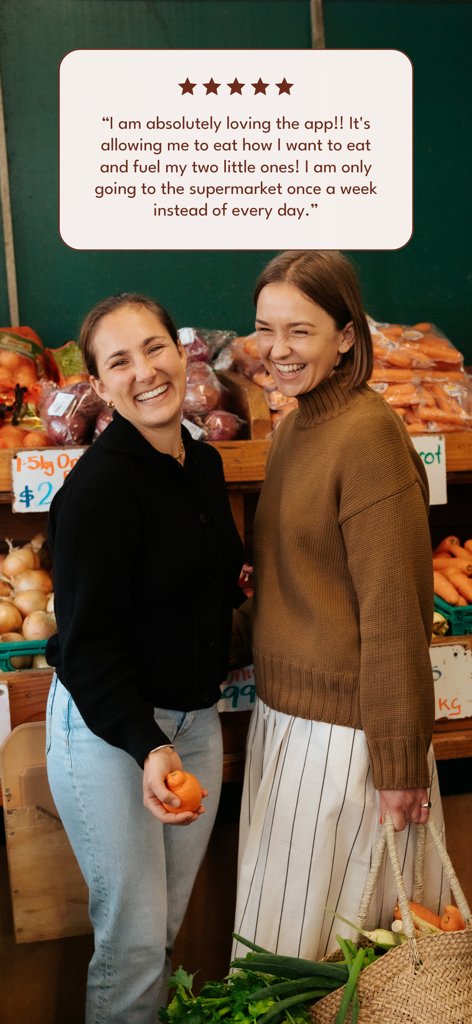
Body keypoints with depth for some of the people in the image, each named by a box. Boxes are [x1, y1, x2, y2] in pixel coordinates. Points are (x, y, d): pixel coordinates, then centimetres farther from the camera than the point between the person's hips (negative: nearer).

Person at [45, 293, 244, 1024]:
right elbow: (87, 641, -22)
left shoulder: (204, 463, 3)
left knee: (169, 923, 21)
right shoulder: (100, 484, -22)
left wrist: (240, 583, 2)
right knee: (133, 937, 4)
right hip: (106, 728, -7)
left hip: (195, 716, 8)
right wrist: (147, 746, -30)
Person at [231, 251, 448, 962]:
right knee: (285, 930, 22)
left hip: (344, 734, -8)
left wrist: (398, 763, -17)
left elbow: (394, 613, -20)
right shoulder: (294, 429, 9)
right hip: (284, 712, 9)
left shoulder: (368, 435, -19)